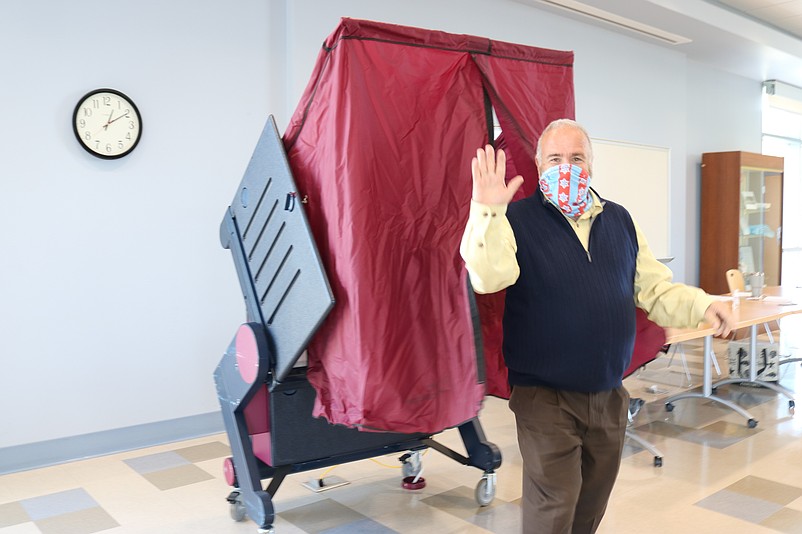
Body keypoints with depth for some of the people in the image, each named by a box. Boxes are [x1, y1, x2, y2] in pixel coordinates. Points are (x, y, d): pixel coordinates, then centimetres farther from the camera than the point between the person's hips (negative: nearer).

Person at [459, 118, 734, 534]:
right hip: (545, 398, -5)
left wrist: (702, 305, -6)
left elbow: (654, 289, 11)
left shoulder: (619, 220, 9)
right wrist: (487, 212, -38)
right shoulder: (518, 219, -9)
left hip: (610, 395, 6)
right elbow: (487, 279, -26)